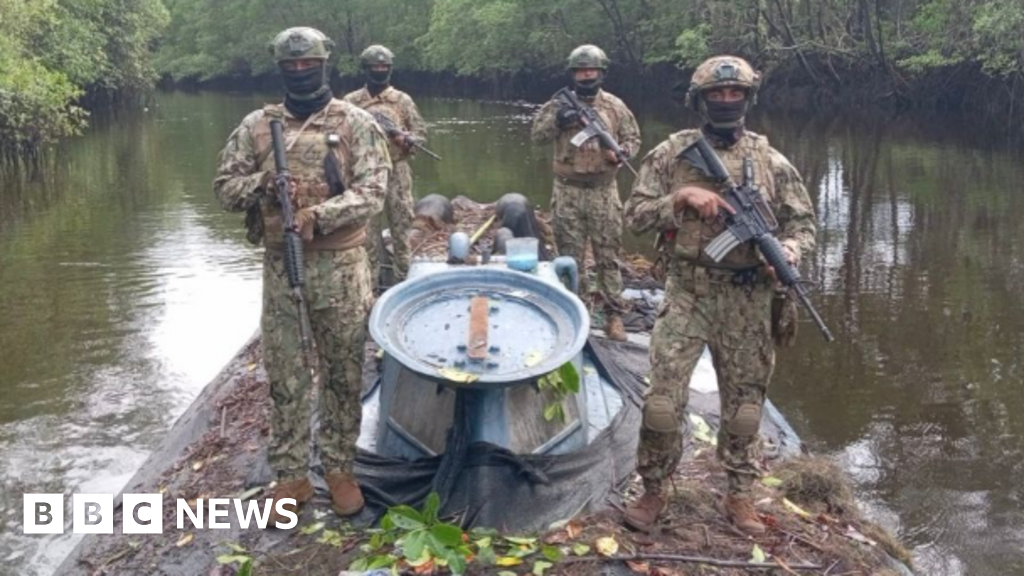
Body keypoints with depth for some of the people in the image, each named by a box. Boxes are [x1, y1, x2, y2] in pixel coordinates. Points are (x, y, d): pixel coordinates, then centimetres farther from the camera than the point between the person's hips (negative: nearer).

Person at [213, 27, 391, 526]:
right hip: (280, 265, 2)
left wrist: (319, 214, -25)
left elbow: (372, 191, -11)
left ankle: (339, 468, 23)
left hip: (340, 266, -2)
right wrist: (263, 182, -14)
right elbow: (225, 187, 7)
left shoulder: (356, 123, -2)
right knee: (283, 375, 7)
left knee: (344, 372, 7)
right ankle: (291, 476, 19)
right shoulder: (257, 125, 6)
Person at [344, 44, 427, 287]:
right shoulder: (351, 101, 6)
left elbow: (421, 132, 6)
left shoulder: (402, 100, 5)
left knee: (401, 226, 4)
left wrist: (405, 139, -15)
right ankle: (369, 281, 13)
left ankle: (404, 278, 13)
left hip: (396, 172, 0)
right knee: (367, 227, 5)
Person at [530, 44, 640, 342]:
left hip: (603, 192, 0)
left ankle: (614, 315, 8)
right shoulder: (560, 104, 2)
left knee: (608, 256, 3)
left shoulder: (615, 106, 4)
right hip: (568, 191, 0)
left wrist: (621, 153, -13)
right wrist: (557, 119, -21)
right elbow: (537, 135, -4)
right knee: (569, 255, 7)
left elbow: (633, 138, 8)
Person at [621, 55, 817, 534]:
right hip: (686, 294, -1)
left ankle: (739, 494, 28)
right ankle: (653, 490, 15)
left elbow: (802, 223, 7)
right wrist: (682, 197, -16)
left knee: (744, 401, 11)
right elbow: (635, 214, -1)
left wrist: (787, 251, -15)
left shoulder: (771, 162, 2)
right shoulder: (671, 154, 0)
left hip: (747, 301, 2)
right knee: (663, 398, -4)